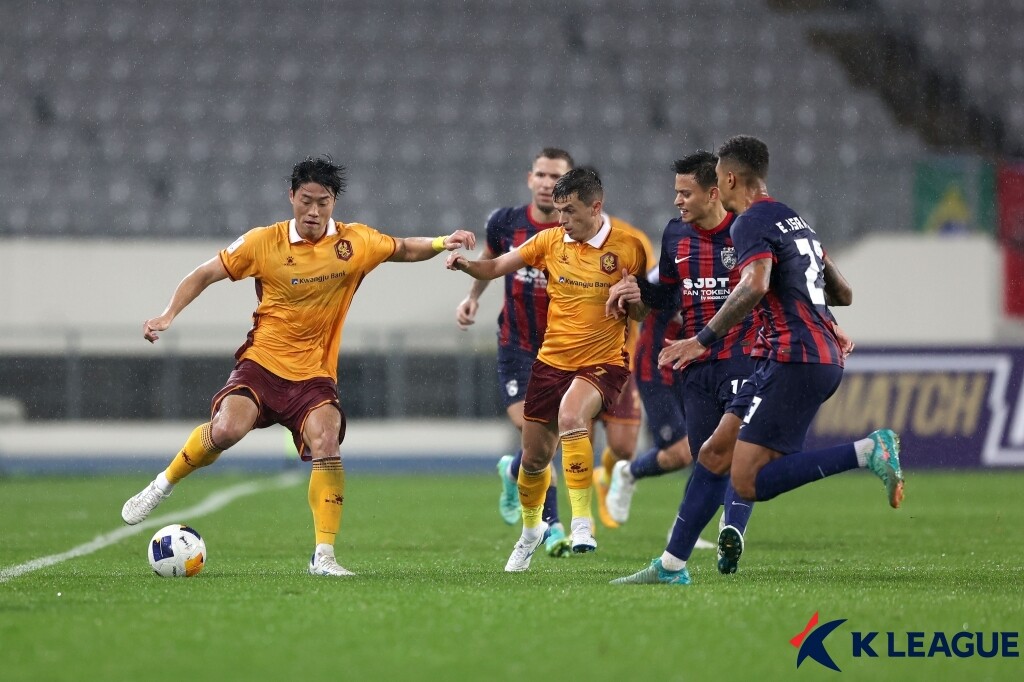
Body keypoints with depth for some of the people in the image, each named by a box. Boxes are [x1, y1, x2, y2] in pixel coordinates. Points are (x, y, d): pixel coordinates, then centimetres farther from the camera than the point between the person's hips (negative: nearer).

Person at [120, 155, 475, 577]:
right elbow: (205, 274, 3)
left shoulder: (355, 243, 1)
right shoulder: (263, 242, -4)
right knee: (227, 429, -27)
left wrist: (442, 243, -1)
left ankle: (324, 555, -15)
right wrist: (169, 315, -8)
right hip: (263, 360, -1)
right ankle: (161, 487, -1)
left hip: (315, 373, 1)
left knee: (326, 444, -23)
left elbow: (405, 250, 18)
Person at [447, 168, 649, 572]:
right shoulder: (550, 241, 0)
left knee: (571, 416, -34)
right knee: (535, 455, 11)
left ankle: (582, 522, -28)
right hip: (551, 361, 4)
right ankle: (531, 529, 40)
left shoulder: (628, 248, -8)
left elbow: (642, 314, 0)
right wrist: (466, 264, -20)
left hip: (602, 364, -4)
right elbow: (496, 267, 1)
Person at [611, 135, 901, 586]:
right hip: (821, 358, 10)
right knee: (715, 453, 12)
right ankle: (671, 567, 15)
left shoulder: (752, 223, -8)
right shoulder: (794, 219, 20)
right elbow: (843, 294, 24)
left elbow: (754, 287, -27)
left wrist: (703, 340, -23)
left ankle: (868, 452, -16)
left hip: (792, 359, -10)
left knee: (748, 482, -12)